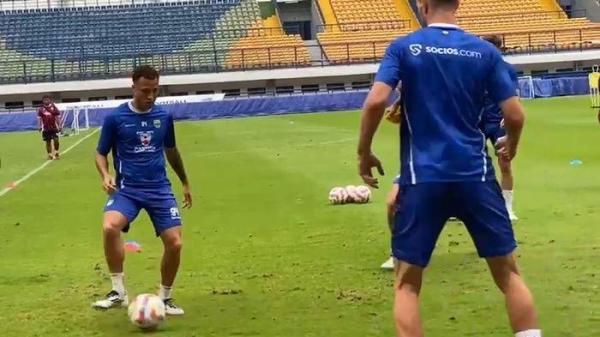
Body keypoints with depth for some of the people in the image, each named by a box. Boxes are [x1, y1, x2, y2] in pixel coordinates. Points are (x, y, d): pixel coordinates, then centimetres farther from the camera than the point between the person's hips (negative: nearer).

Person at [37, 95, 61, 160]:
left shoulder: (54, 108, 0)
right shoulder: (41, 109, 2)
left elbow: (58, 117, 3)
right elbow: (39, 118, 5)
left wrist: (59, 126, -1)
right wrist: (39, 126, -5)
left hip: (54, 127, -1)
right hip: (46, 128, 1)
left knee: (56, 140, -12)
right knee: (48, 142, 4)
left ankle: (56, 152, 10)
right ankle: (50, 154, 13)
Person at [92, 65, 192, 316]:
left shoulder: (164, 116, 5)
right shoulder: (115, 118, -5)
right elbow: (101, 153, 4)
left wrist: (185, 183, 28)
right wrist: (105, 175, -17)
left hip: (160, 189, 3)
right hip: (127, 188, -3)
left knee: (174, 243, -7)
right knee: (110, 227, -31)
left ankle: (165, 298, 16)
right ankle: (119, 292, -16)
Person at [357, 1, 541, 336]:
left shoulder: (403, 48, 0)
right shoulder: (485, 51, 3)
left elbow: (376, 102, -13)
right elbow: (515, 115, 1)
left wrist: (364, 152, 2)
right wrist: (511, 145, 23)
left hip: (423, 177, -1)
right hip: (475, 175, 1)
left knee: (407, 283, 7)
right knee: (509, 273, 12)